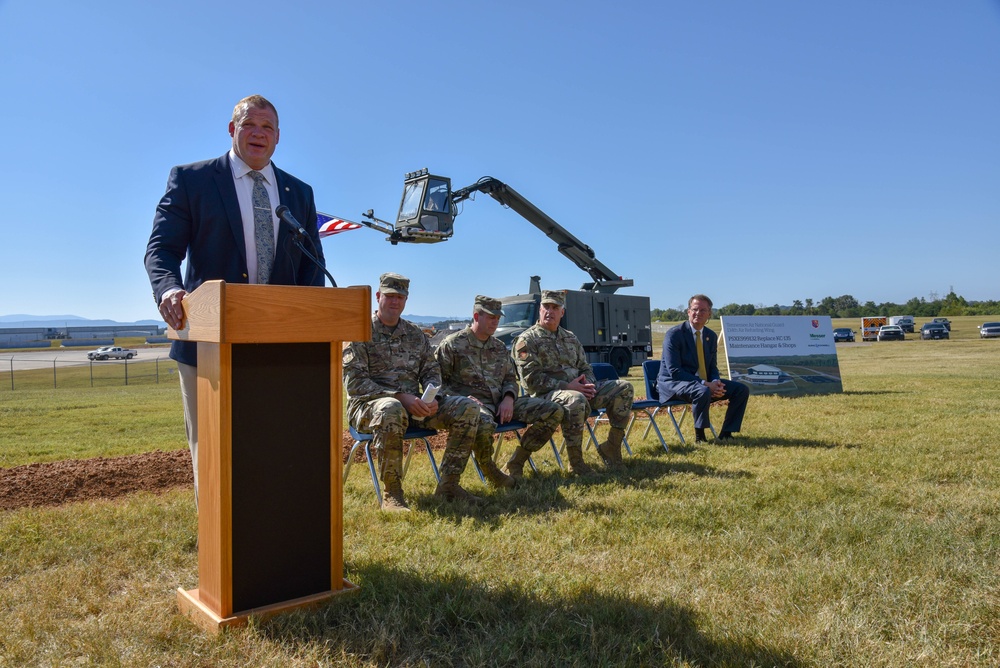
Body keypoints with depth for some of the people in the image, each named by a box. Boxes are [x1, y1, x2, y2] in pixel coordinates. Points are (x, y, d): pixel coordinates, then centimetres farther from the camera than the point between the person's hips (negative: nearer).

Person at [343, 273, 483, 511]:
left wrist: (433, 398, -10)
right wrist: (400, 396, -21)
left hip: (413, 404, 6)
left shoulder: (416, 335, 14)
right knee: (391, 410, -43)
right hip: (368, 405, -5)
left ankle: (448, 485, -7)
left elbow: (431, 372, 15)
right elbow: (354, 382, -12)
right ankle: (391, 493, -26)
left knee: (468, 407, -12)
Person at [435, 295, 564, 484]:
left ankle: (515, 464, 0)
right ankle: (489, 470, -11)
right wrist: (462, 399, -18)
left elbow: (511, 378, 22)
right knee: (483, 423, -45)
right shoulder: (453, 344, 0)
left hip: (501, 403, 7)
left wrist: (509, 398, -2)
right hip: (472, 402, -6)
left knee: (554, 411, -8)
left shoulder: (500, 347, 19)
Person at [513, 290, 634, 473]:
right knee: (576, 400, -41)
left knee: (624, 388, -4)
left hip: (579, 389, 7)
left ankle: (612, 446, 2)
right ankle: (576, 462, -23)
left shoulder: (571, 338, 19)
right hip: (547, 395, -7)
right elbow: (531, 379, -13)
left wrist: (588, 384, -4)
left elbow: (586, 368, 22)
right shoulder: (527, 339, -3)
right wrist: (567, 386, -19)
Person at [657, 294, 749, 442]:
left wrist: (715, 382, -11)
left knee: (742, 389, -4)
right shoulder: (674, 334, -14)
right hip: (673, 385, -8)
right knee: (703, 392, -38)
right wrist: (704, 384, -26)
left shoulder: (711, 336, 9)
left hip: (704, 383, 8)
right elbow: (674, 371, -20)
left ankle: (726, 434, 1)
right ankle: (699, 436, -18)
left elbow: (713, 367, 15)